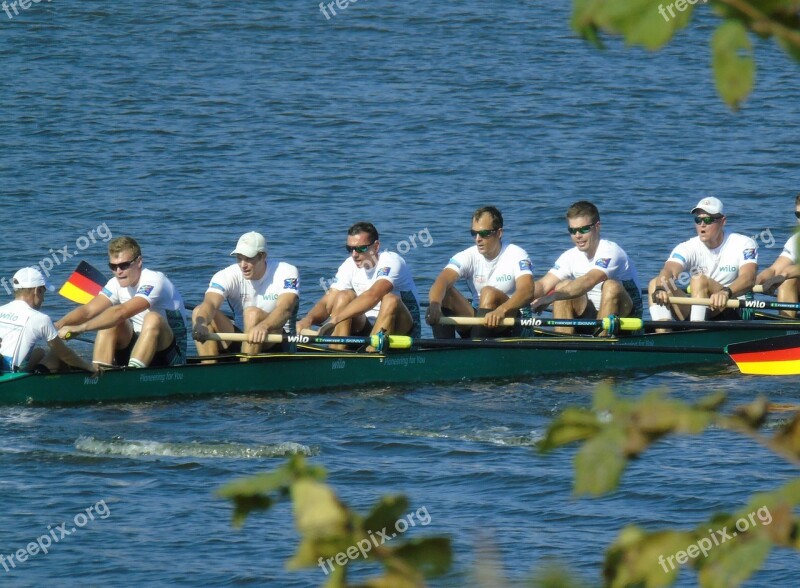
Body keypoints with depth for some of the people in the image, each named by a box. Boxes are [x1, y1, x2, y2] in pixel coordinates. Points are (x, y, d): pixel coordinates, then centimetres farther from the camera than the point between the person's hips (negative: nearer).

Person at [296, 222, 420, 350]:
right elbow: (327, 302, -6)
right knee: (344, 296, -18)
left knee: (390, 299, -33)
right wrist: (308, 319, -30)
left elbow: (373, 296, -36)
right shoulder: (349, 266, -1)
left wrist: (335, 319, -45)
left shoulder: (391, 261, -19)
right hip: (367, 328, 5)